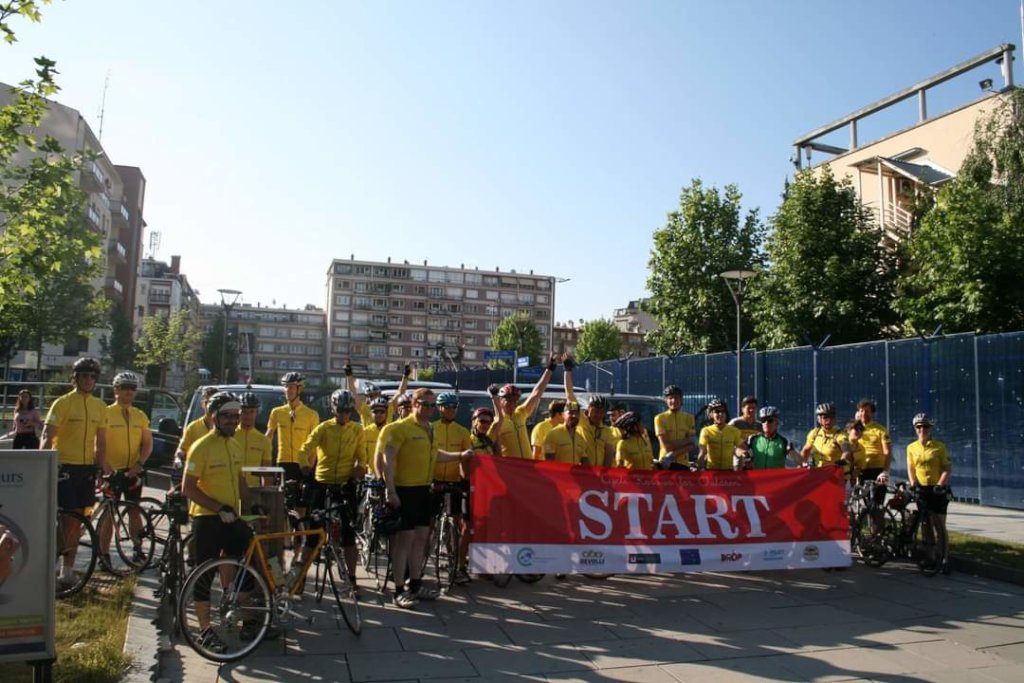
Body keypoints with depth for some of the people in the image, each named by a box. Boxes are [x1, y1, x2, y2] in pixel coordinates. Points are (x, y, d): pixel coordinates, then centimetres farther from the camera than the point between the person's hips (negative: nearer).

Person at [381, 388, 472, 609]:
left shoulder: (430, 428, 12)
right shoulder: (401, 427, -13)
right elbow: (388, 459, -16)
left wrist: (460, 456, 19)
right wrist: (391, 491, -21)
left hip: (423, 489, 8)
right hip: (404, 490, -8)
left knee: (421, 536, 13)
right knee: (405, 538, -4)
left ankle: (415, 584, 25)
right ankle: (399, 590, 4)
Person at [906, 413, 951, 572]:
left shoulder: (939, 446, -4)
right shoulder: (911, 447, 6)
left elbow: (948, 468, -6)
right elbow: (910, 468, 7)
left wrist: (940, 484, -18)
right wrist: (913, 484, -8)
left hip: (938, 489, -4)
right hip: (922, 489, 4)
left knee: (939, 525, -7)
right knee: (926, 524, 8)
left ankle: (945, 558, -2)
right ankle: (931, 556, 16)